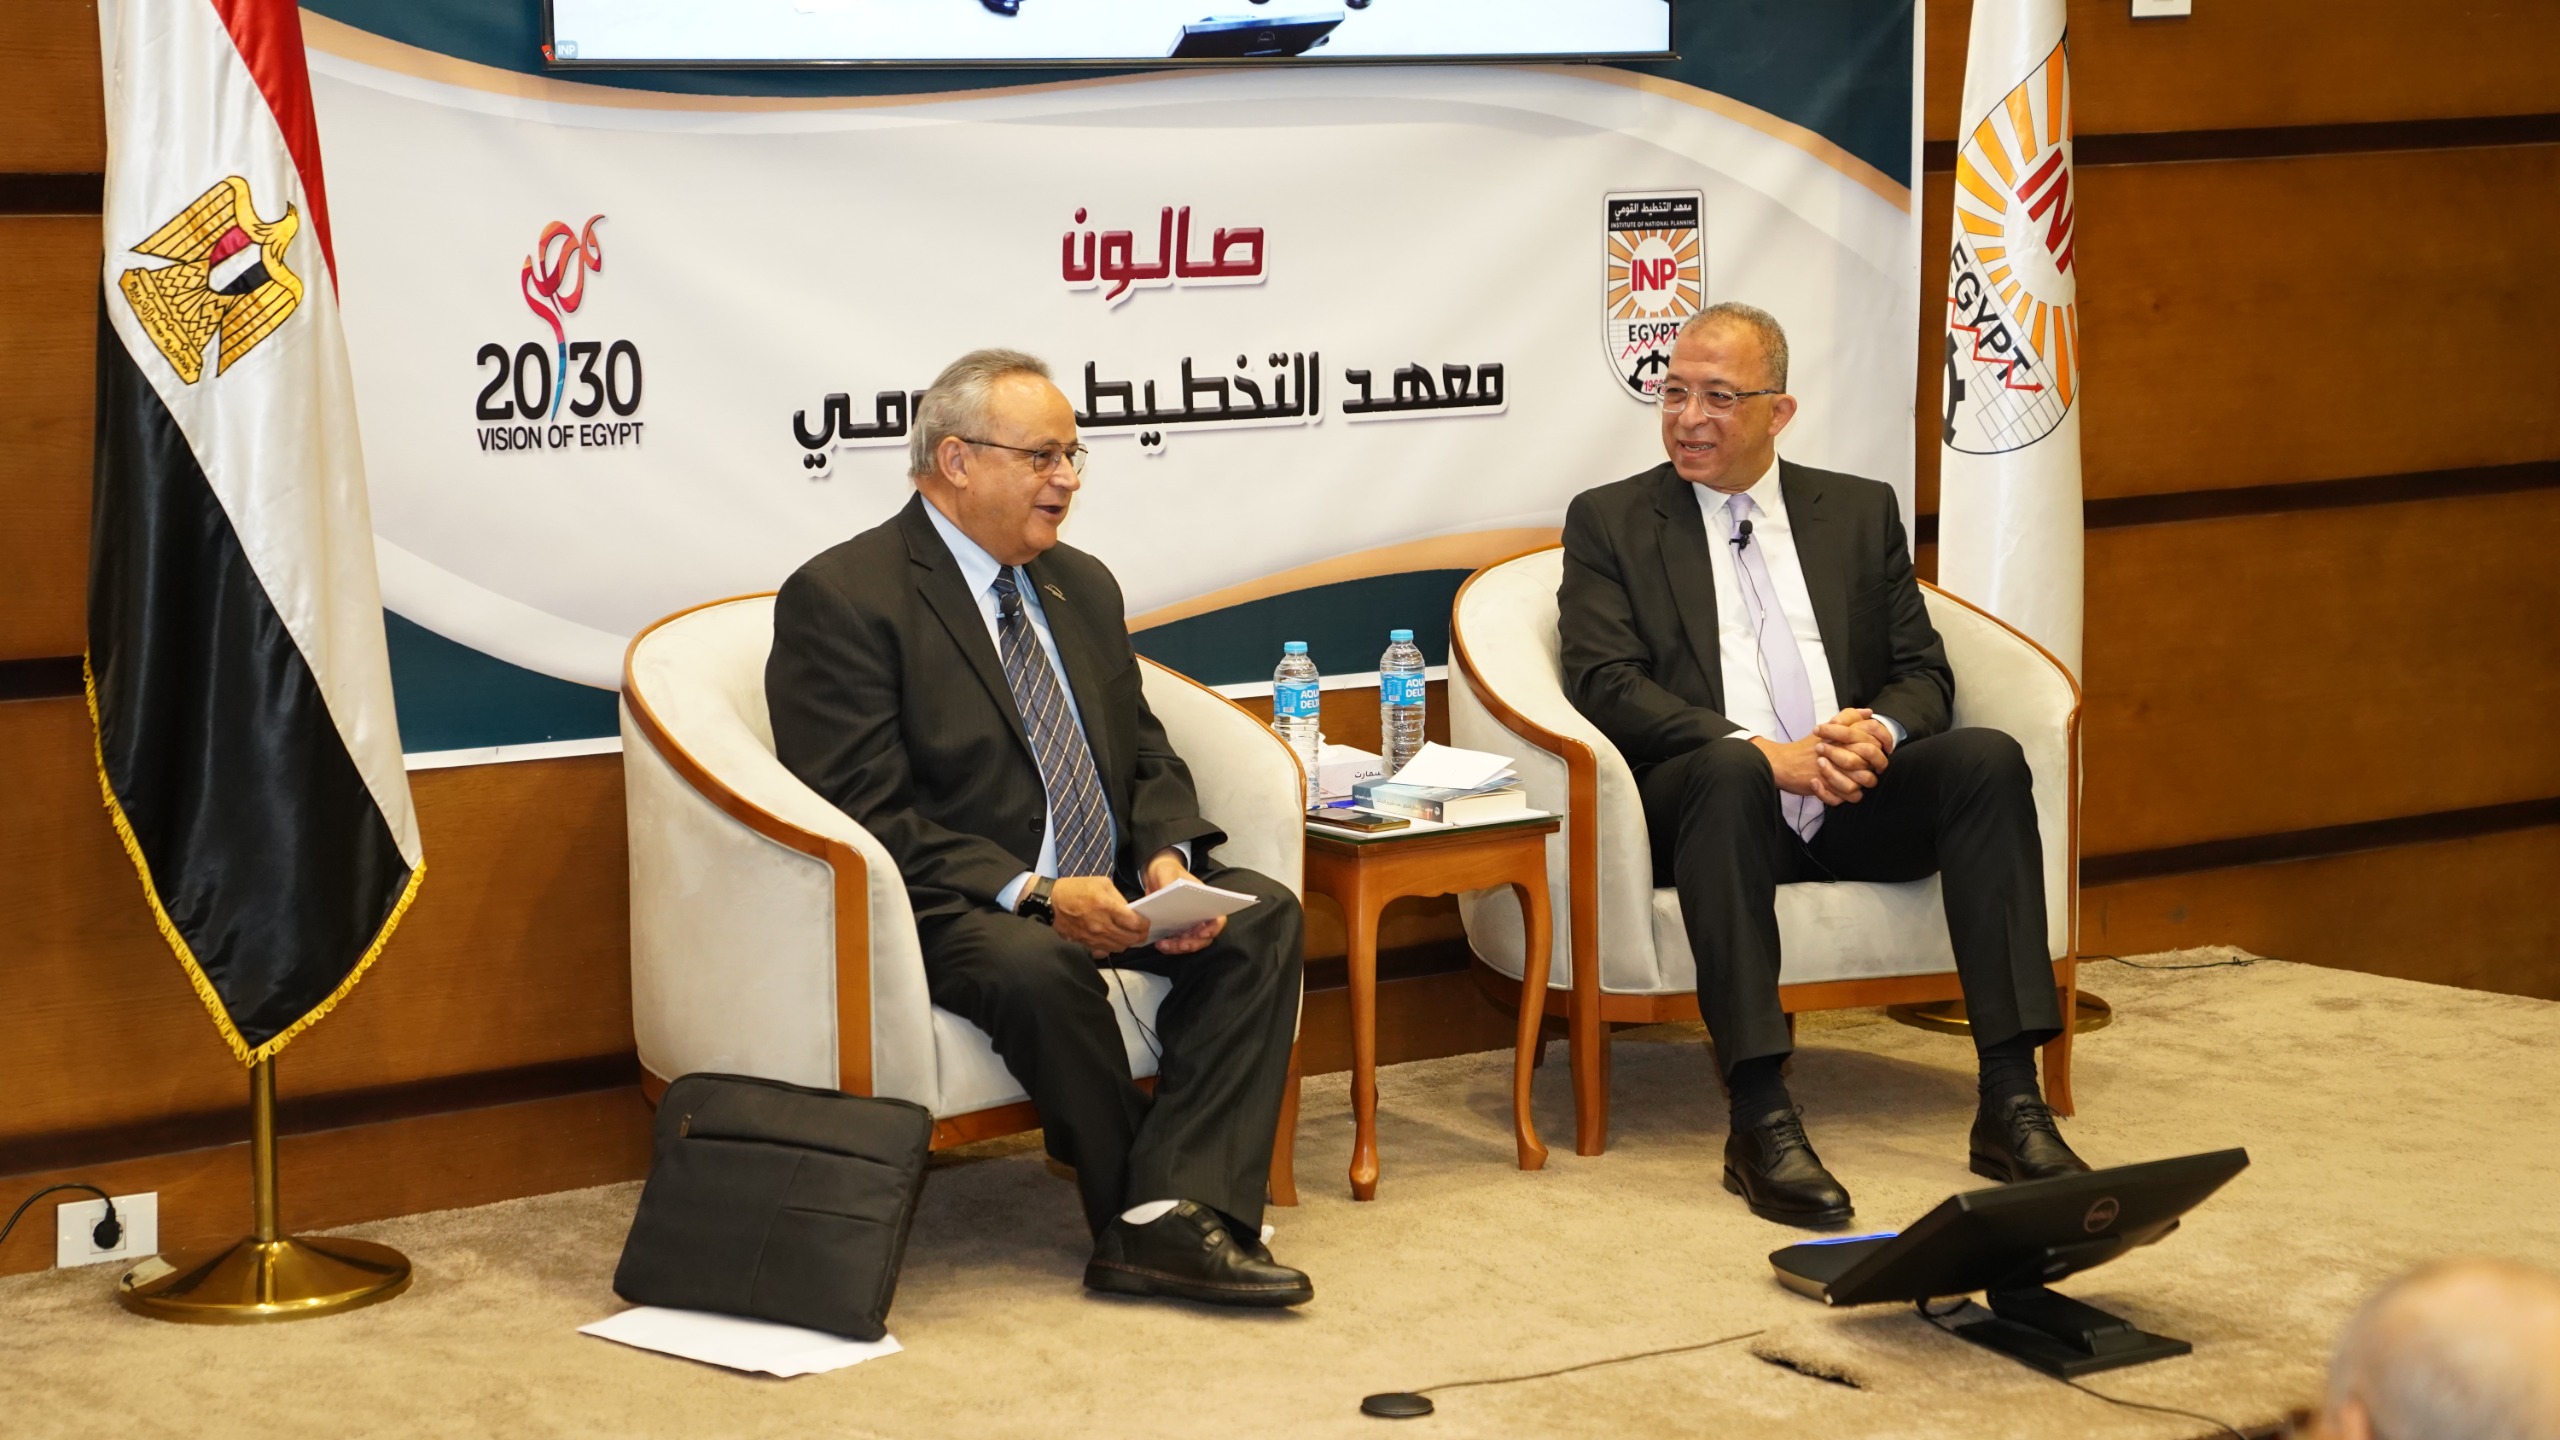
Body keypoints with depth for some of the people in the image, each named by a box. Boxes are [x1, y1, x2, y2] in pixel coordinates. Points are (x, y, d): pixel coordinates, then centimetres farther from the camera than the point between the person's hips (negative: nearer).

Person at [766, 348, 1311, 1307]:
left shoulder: (1081, 586, 16)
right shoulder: (841, 598, -9)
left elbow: (1144, 752, 18)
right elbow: (863, 816, -16)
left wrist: (1167, 857, -6)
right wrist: (1034, 894, -24)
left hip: (1105, 888, 7)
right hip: (951, 908, -7)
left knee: (1264, 915, -16)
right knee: (1036, 967, -37)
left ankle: (1168, 1219, -27)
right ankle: (1145, 1214, -15)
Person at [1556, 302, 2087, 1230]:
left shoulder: (1861, 511, 19)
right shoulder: (1610, 520, 10)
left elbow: (1924, 673, 13)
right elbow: (1605, 684, -4)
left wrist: (1879, 732, -13)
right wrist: (1765, 753, -18)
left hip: (1854, 805, 3)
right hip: (1700, 803, -3)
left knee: (1987, 758, -25)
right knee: (1728, 770, -37)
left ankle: (2011, 1105, -29)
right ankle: (1762, 1123, -44)